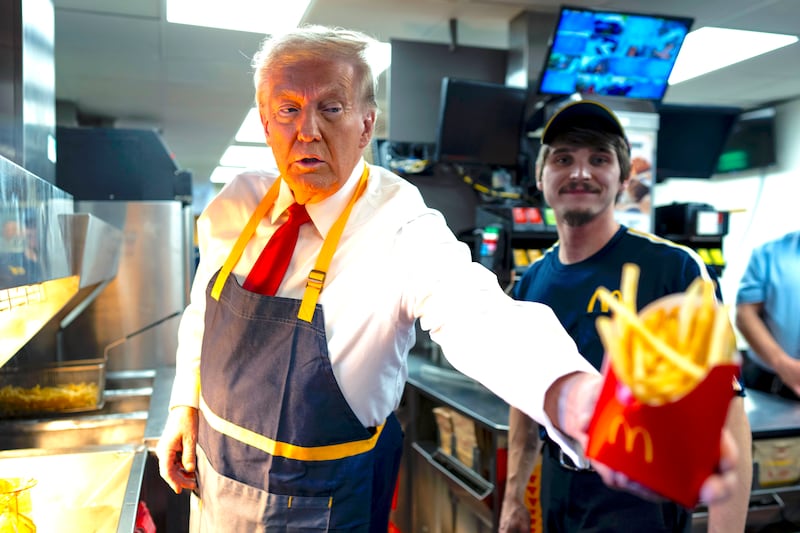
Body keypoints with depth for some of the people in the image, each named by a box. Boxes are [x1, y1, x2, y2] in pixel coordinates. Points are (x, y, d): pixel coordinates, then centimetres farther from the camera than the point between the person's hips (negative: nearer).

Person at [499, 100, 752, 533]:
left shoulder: (674, 268, -17)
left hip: (639, 498, -5)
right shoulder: (530, 283, 0)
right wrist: (513, 497, 10)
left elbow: (724, 413, -18)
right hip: (555, 491, 6)